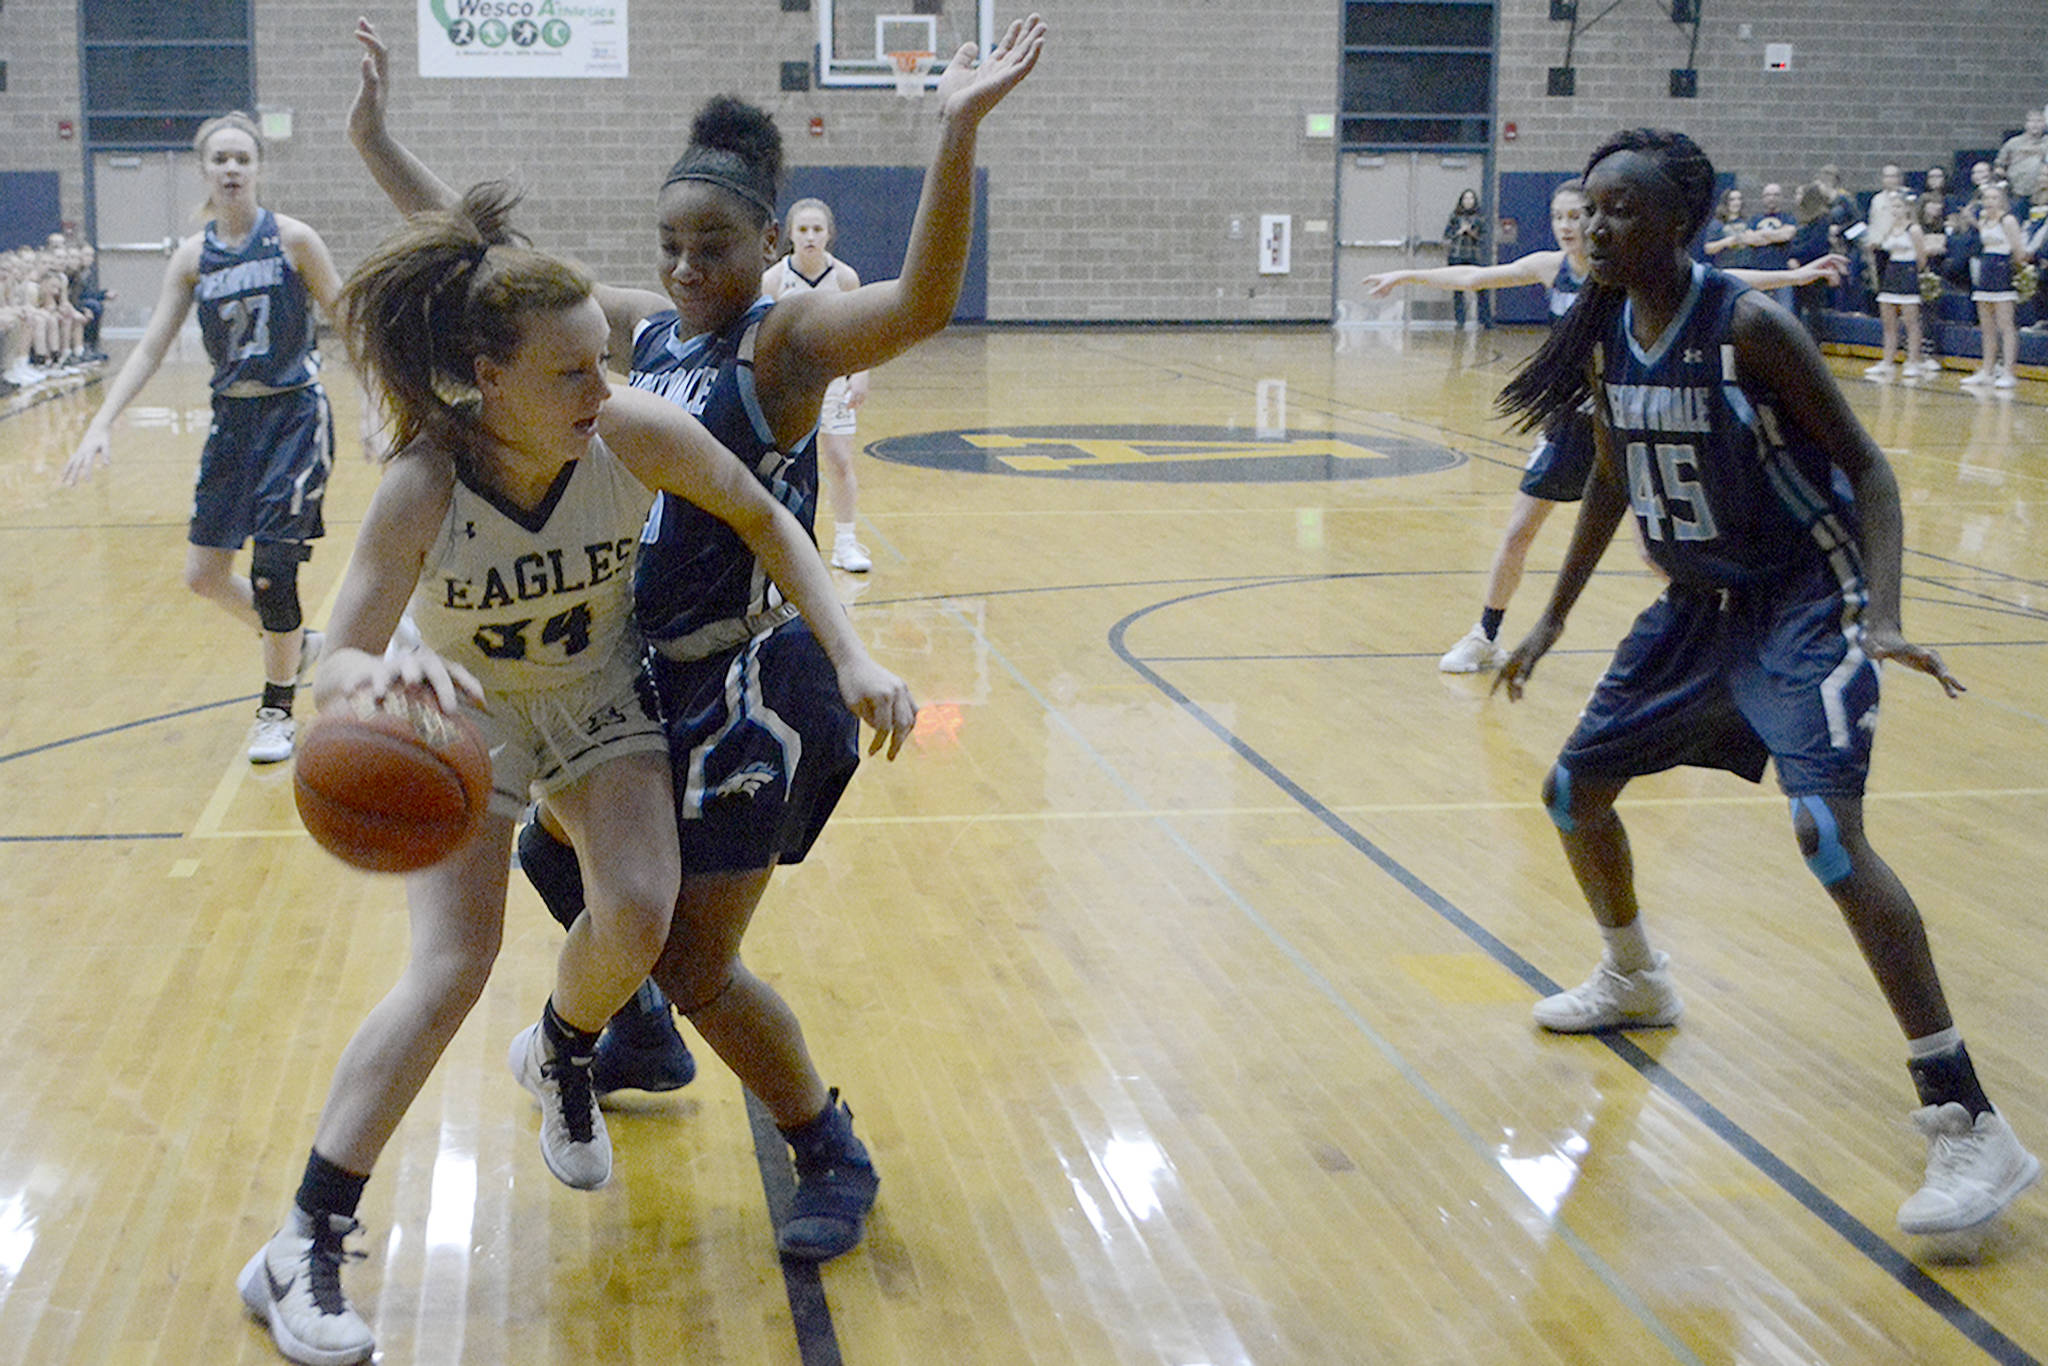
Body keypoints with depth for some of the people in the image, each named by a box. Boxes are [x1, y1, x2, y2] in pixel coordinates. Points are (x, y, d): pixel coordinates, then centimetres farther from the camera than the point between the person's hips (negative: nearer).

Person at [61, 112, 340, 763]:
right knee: (204, 574, 6)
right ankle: (294, 643, 33)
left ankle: (277, 709, 8)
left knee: (272, 567, -9)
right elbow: (150, 348, 1)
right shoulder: (193, 256, 2)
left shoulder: (292, 239, -8)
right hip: (232, 418, 5)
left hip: (294, 416, -5)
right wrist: (102, 423, -8)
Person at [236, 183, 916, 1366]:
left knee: (639, 917, -15)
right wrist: (383, 671, -60)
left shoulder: (638, 435, -28)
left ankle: (561, 1059, 23)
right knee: (454, 967, -13)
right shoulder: (425, 488, -33)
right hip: (464, 716, -3)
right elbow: (337, 672, -35)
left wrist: (854, 659, -19)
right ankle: (304, 1248, 0)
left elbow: (766, 521, -11)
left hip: (601, 697, 3)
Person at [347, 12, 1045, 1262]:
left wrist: (959, 132, -50)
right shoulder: (647, 330, 5)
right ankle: (637, 1039, 51)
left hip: (742, 694, -8)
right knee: (555, 852, 25)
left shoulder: (786, 340, -16)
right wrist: (377, 139, 12)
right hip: (643, 676, 8)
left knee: (699, 970, -2)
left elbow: (921, 305, -36)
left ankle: (835, 1159, 20)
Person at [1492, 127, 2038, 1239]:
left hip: (1802, 600, -8)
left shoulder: (1748, 325, -22)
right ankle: (1635, 981, 43)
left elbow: (1865, 464, -18)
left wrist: (1883, 617, -30)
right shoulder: (1603, 338, -2)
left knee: (1826, 828, -25)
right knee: (1574, 788, 13)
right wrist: (1553, 620, 16)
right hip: (1698, 601, 8)